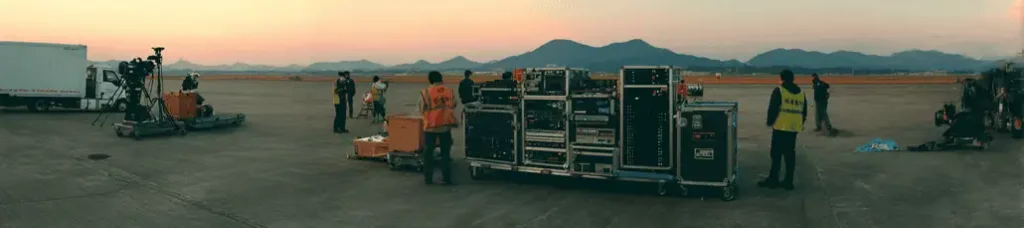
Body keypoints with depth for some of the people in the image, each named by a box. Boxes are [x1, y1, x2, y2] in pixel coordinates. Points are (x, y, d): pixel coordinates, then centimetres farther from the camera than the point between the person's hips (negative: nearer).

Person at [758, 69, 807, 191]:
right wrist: (800, 124, 25)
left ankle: (773, 180, -1)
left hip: (781, 127, -6)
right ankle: (788, 181, 12)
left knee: (776, 154, -2)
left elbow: (772, 108, -11)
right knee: (790, 154, 9)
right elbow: (804, 112, 17)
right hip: (794, 128, 6)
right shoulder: (801, 93, 13)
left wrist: (770, 122, 0)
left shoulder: (779, 91, -7)